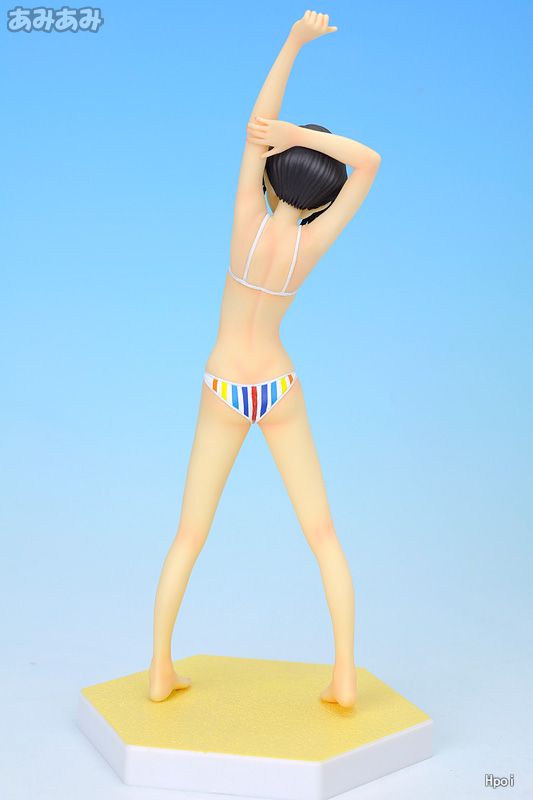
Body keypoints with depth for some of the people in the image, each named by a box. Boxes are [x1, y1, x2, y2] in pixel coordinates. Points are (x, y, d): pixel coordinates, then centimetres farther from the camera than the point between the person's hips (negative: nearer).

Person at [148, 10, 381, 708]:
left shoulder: (249, 220, -17)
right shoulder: (314, 242, -14)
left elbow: (256, 123, -9)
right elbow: (370, 162, -7)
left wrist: (295, 39, -5)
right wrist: (303, 133, -18)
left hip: (223, 395, 0)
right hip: (281, 393, 0)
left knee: (189, 536, 12)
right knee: (322, 534, 9)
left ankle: (161, 671, 16)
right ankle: (345, 677, 6)